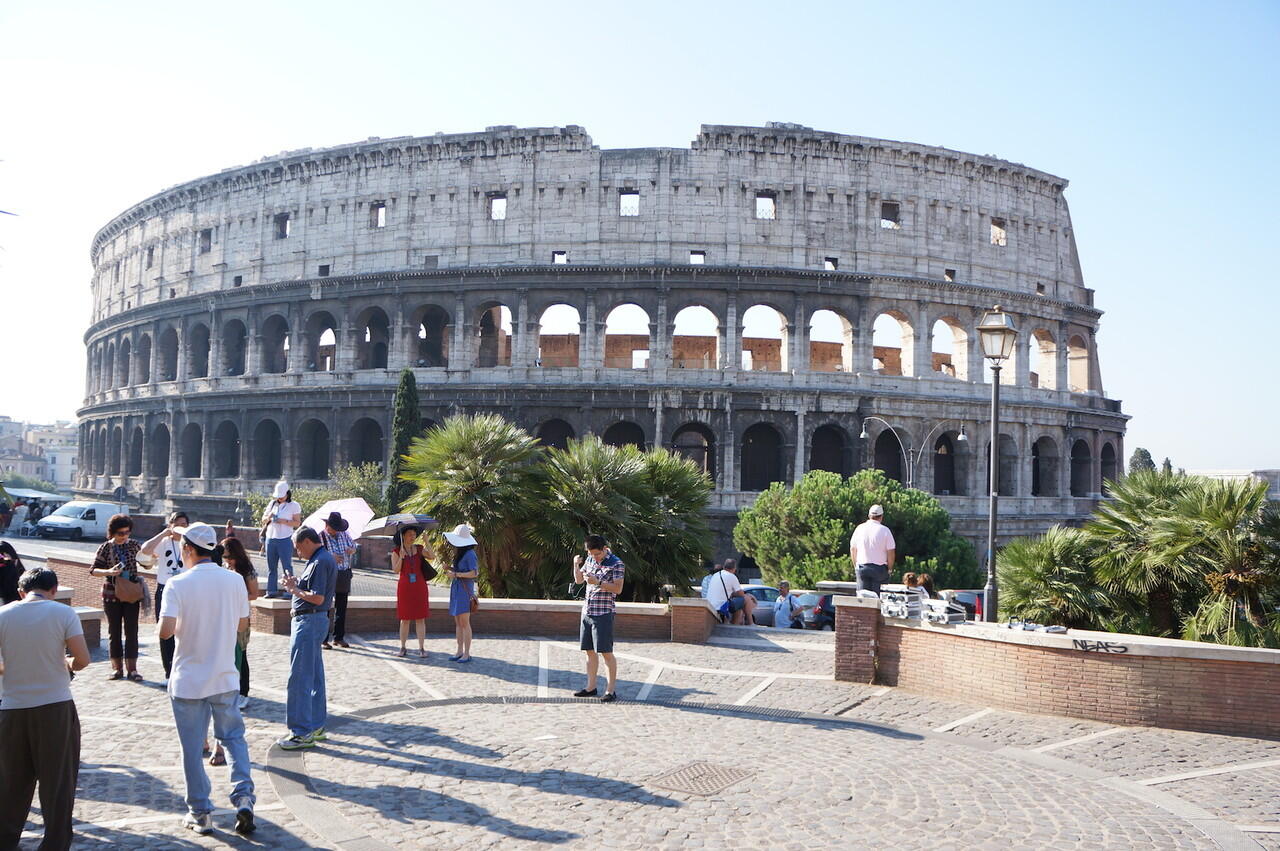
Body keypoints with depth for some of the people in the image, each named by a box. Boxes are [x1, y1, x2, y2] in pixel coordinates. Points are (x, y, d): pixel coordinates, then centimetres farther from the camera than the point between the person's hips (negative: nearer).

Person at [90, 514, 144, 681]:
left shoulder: (134, 545, 4)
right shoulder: (105, 548, -2)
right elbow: (93, 570, -3)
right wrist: (109, 571, -21)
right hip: (112, 594, -1)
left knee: (131, 631, -1)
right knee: (114, 631, 6)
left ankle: (132, 668, 2)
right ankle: (117, 668, 14)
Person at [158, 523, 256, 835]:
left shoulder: (178, 584, -14)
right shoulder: (235, 581, -3)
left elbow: (165, 631, -20)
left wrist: (183, 627, 0)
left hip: (188, 680, -3)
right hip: (225, 677, 3)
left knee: (192, 748, 9)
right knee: (233, 737, 16)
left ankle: (201, 813, 17)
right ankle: (243, 796, 0)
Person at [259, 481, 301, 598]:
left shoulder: (294, 505, 0)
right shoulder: (272, 503, 13)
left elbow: (297, 523, -4)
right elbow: (263, 520, 17)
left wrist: (284, 521, -17)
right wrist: (269, 517, -6)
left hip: (285, 539, -5)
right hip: (270, 538, 5)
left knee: (287, 566, -8)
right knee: (271, 566, 7)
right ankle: (271, 590, 12)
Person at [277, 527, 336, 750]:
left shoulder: (320, 562, -17)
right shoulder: (322, 559, 15)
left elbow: (317, 598, -24)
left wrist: (294, 589, -12)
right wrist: (297, 583, 7)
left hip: (309, 621, -11)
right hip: (313, 620, 11)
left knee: (299, 678, -7)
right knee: (314, 677, 15)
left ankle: (302, 733, -4)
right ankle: (316, 727, 23)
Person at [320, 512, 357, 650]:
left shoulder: (343, 534, 8)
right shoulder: (320, 537, -9)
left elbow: (354, 546, 19)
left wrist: (351, 550, -5)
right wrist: (330, 557, -28)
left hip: (344, 575, 6)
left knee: (341, 607, 11)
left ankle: (338, 638, 20)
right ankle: (323, 639, 3)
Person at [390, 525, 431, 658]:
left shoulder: (419, 549, 6)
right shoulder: (396, 551, 1)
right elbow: (395, 570, -5)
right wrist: (401, 557, -16)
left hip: (419, 587, 1)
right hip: (405, 587, -1)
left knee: (420, 618, 0)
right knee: (405, 618, 2)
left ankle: (422, 648, 2)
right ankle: (403, 647, 13)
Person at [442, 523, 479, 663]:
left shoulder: (469, 554, -13)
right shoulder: (459, 553, 14)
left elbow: (474, 572, -17)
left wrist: (456, 574, -15)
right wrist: (450, 569, 1)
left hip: (465, 589, -9)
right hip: (456, 588, 9)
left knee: (464, 622, -6)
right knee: (457, 622, 10)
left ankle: (467, 654, -2)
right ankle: (460, 651, 15)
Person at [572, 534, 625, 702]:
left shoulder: (616, 564, -9)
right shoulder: (590, 559, 12)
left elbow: (618, 589, -15)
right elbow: (579, 580, 18)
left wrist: (598, 582, -25)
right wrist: (576, 565, -1)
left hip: (604, 612, -7)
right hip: (587, 611, 7)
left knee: (606, 652, -6)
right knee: (590, 651, 11)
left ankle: (611, 690, -1)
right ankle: (591, 687, 19)